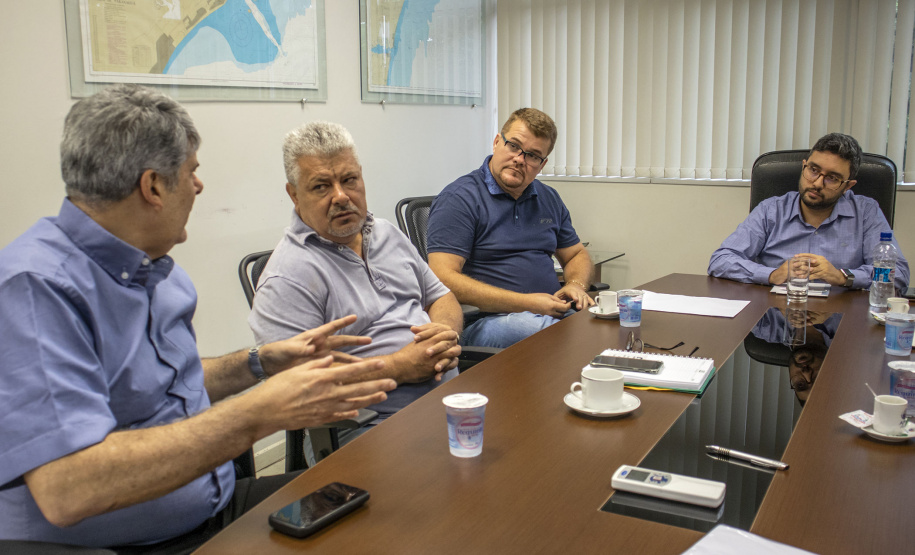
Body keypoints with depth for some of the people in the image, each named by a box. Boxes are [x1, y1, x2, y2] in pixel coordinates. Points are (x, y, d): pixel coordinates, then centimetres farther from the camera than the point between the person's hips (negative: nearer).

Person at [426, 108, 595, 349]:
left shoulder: (549, 199, 19)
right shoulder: (459, 198, -5)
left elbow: (577, 254, 30)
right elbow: (444, 278, -15)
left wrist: (576, 286, 4)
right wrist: (525, 303, -17)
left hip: (555, 311, 7)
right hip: (488, 319, -7)